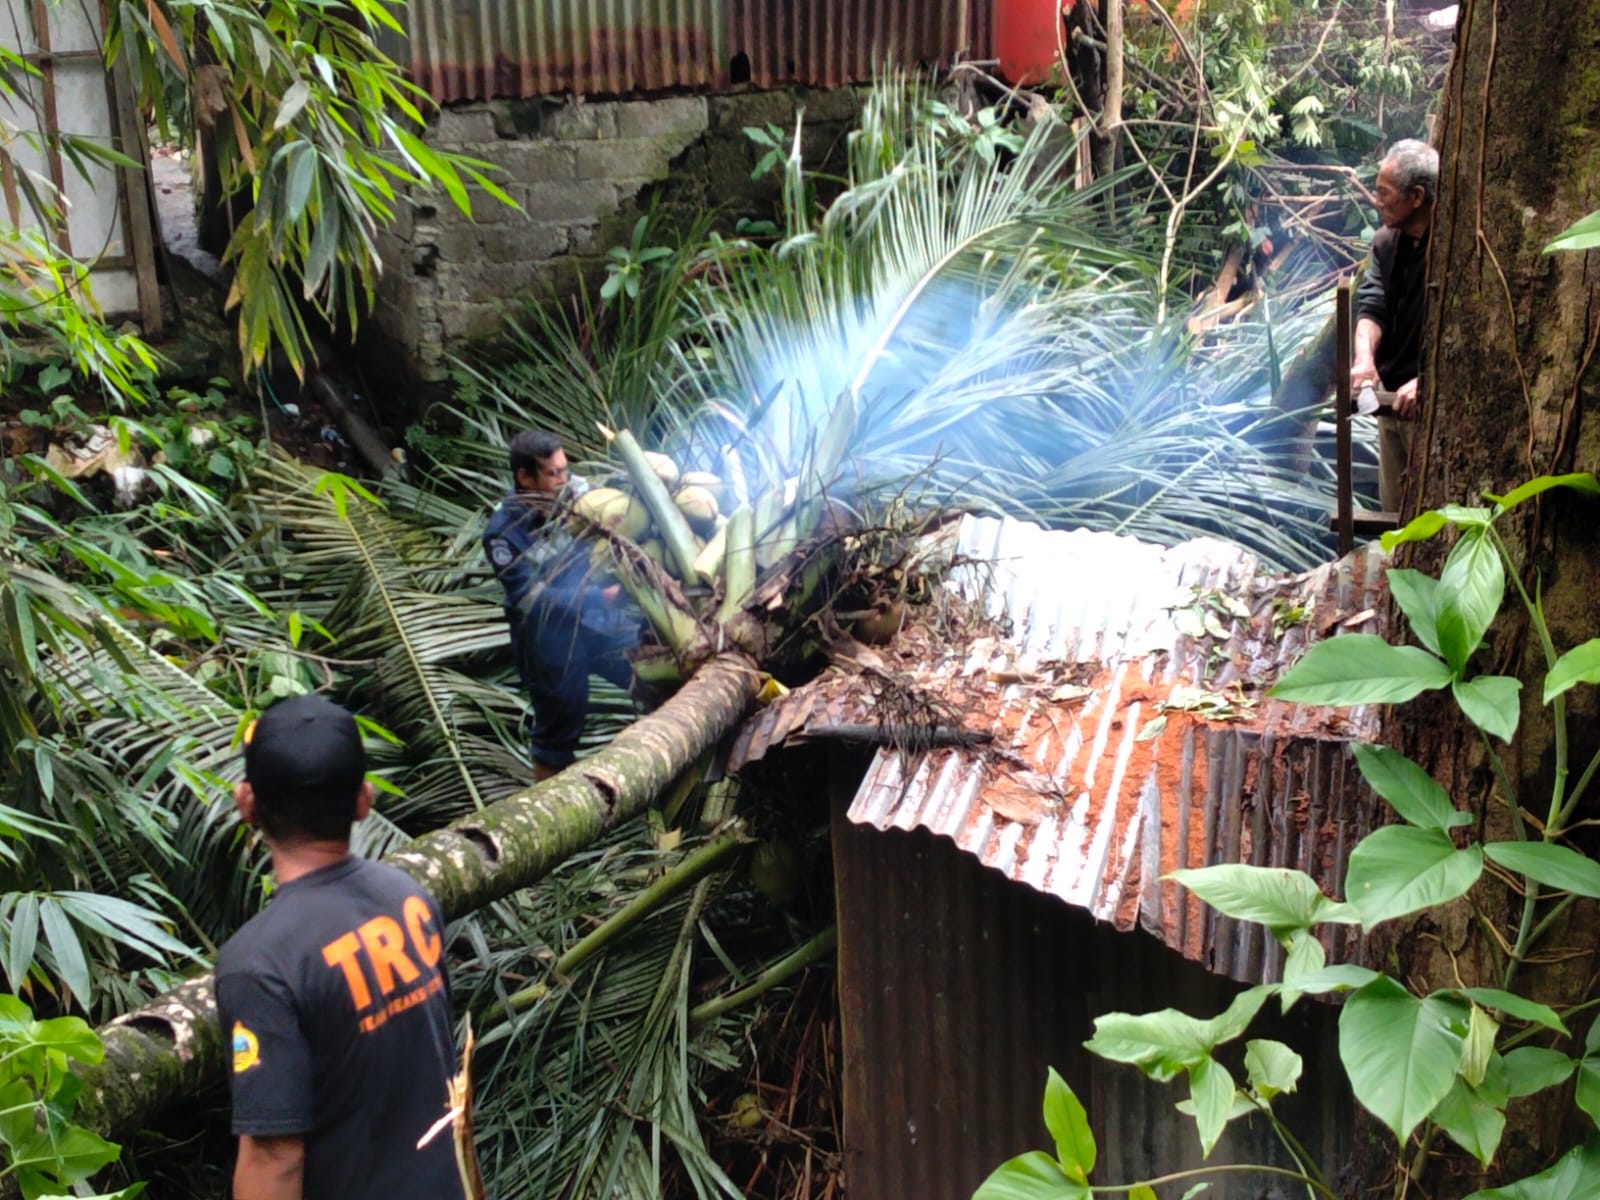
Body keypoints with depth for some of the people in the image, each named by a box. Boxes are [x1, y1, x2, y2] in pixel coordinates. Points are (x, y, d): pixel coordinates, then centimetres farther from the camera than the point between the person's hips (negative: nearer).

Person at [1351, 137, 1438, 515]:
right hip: (1393, 398, 7)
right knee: (1393, 509, 16)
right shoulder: (1386, 243, 7)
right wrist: (1364, 359, -20)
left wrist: (1425, 381, -29)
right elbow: (1371, 304, -1)